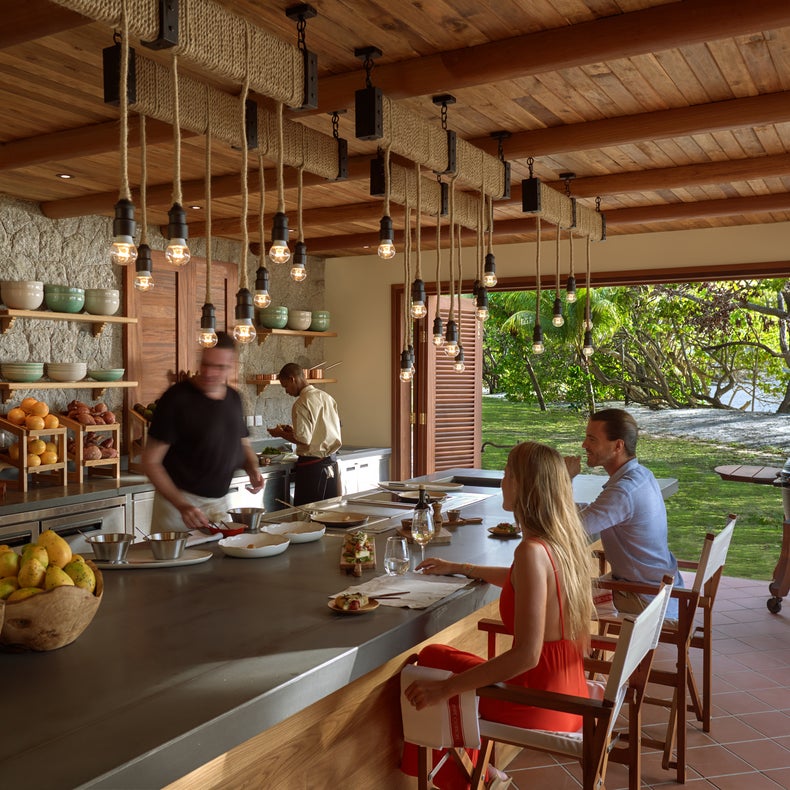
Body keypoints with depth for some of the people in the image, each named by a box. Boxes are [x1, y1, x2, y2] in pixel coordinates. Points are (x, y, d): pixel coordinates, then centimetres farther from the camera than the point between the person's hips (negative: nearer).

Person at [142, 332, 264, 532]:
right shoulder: (177, 398, -15)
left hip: (220, 502, 6)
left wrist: (253, 469, -5)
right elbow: (151, 461, -15)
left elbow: (243, 444, 18)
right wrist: (181, 505, -26)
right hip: (178, 503, -5)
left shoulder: (234, 398, 3)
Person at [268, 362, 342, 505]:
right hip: (332, 463, 8)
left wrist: (281, 434, -2)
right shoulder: (327, 397, 9)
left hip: (311, 465, -8)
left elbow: (304, 440, -18)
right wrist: (294, 431, 16)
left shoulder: (302, 404, -14)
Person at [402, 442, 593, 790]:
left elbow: (526, 654, -31)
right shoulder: (564, 538, 0)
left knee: (431, 658, 12)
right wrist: (459, 568, 28)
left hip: (540, 705, -8)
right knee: (441, 657, 22)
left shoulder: (532, 551, -27)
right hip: (565, 691, 8)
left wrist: (446, 688, -25)